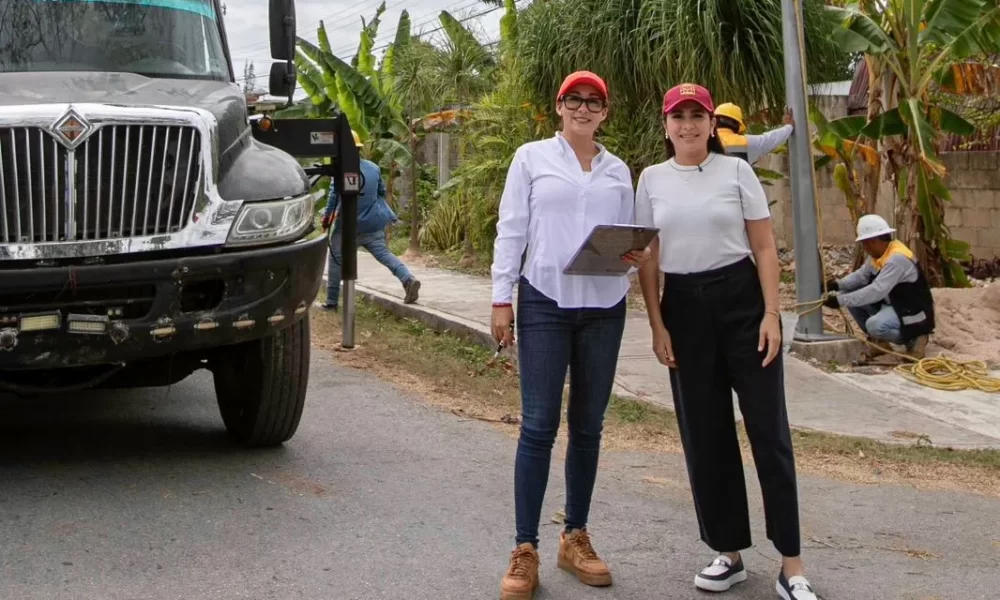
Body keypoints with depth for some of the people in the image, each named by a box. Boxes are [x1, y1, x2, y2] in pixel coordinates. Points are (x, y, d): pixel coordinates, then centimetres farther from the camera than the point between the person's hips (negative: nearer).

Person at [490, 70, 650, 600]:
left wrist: (637, 257, -7)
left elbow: (628, 235, 16)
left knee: (588, 427, 9)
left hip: (604, 307, 3)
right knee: (539, 427, -6)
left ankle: (575, 537, 20)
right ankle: (524, 550, -2)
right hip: (544, 303, -3)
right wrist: (501, 299, -5)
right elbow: (510, 230, 1)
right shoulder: (532, 158, 5)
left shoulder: (618, 171, 13)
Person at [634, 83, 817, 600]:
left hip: (740, 299, -2)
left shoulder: (736, 171, 0)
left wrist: (771, 314, -9)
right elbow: (648, 259, 8)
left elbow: (764, 247, 0)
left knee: (768, 427, -2)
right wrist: (657, 325, 0)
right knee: (703, 433, 7)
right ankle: (728, 552, 20)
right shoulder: (652, 179, 6)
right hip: (683, 306, 3)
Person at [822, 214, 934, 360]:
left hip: (912, 312, -10)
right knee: (848, 294, 0)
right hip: (890, 304, 10)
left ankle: (914, 339, -5)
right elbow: (862, 275, 9)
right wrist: (838, 284, -10)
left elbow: (876, 291, -33)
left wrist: (841, 300, -32)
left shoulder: (897, 258, -28)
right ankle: (879, 341, 8)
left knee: (875, 325, -35)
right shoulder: (878, 253, 1)